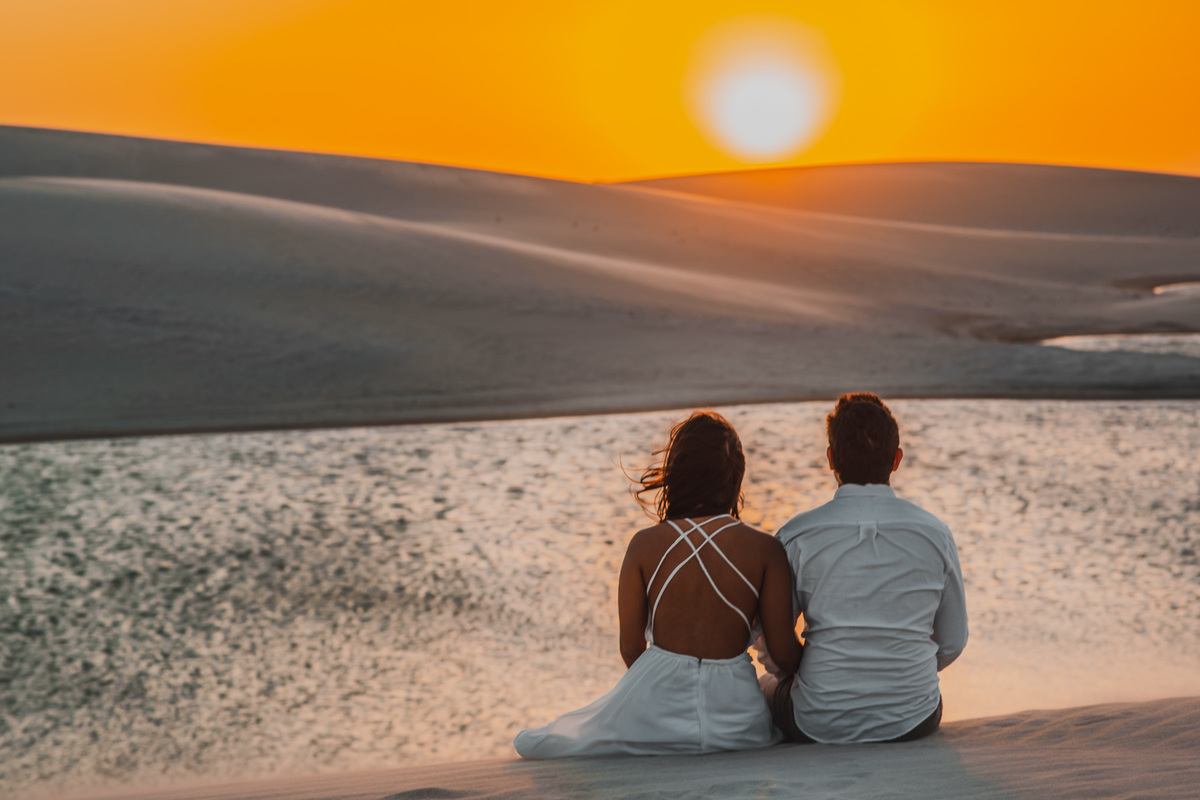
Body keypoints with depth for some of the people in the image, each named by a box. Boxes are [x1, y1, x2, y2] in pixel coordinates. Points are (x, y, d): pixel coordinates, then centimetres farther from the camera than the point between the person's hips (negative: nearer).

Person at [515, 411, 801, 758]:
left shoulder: (646, 545, -5)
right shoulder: (764, 550, -6)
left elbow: (631, 648, 1)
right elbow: (784, 654, -2)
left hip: (654, 715, 1)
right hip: (735, 725, 0)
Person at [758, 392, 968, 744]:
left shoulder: (796, 537, -12)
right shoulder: (934, 534, -6)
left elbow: (772, 648, -5)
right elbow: (952, 643, 4)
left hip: (819, 725, -2)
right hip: (914, 721, 2)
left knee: (771, 681, 32)